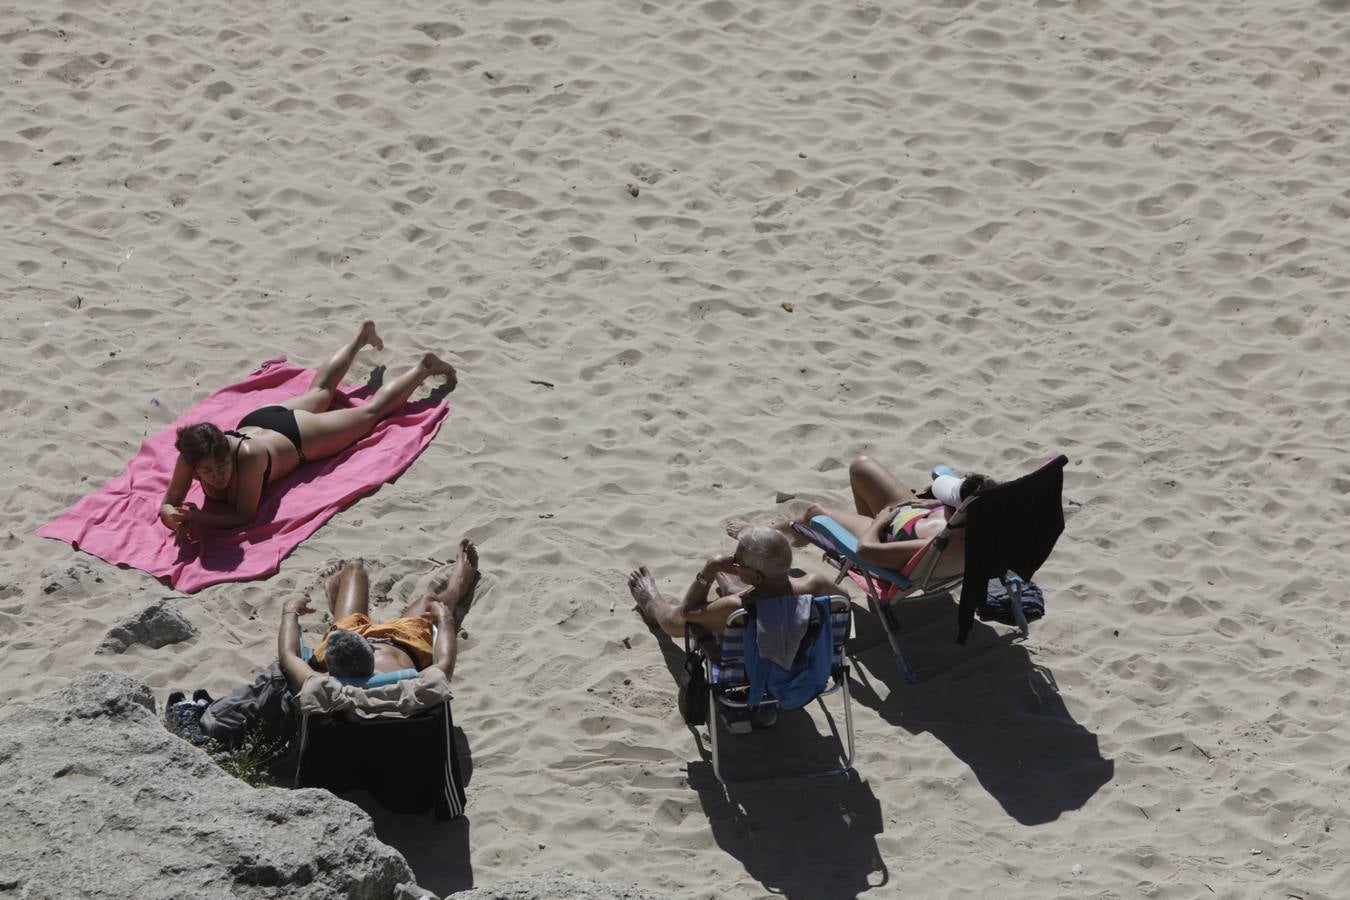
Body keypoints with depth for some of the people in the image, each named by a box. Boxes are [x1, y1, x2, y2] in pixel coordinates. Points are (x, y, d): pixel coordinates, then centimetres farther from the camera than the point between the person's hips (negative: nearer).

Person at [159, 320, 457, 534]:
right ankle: (361, 336, 60)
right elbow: (169, 503, -27)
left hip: (296, 436, -5)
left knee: (371, 410, 19)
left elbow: (245, 515, -41)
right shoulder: (189, 456, -38)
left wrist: (198, 517, -54)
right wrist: (174, 516, -51)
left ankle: (424, 368, 43)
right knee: (320, 391, 34)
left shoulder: (248, 456, -48)